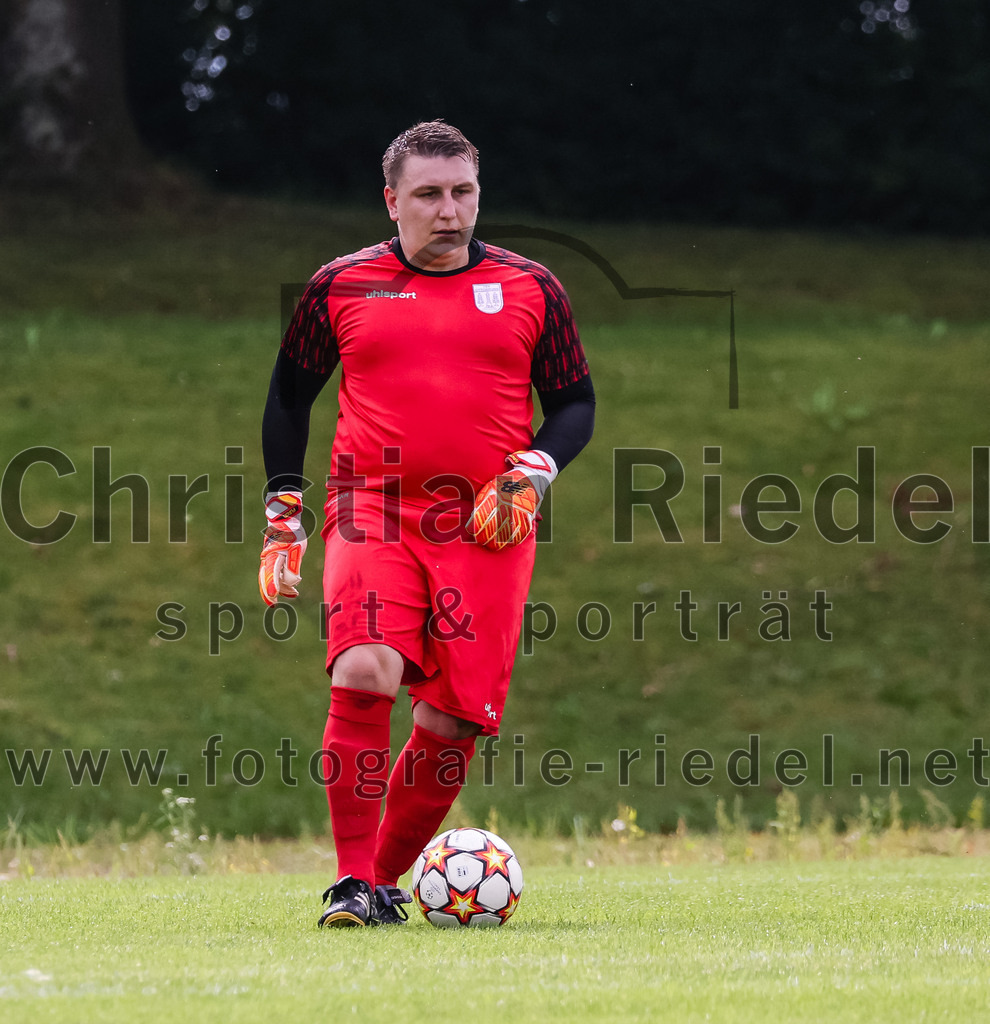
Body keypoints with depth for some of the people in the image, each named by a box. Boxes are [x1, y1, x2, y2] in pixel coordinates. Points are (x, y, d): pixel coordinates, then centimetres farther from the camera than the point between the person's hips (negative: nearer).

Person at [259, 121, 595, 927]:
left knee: (454, 720, -3)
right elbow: (289, 395, 18)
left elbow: (575, 402, 14)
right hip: (371, 516, -1)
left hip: (486, 529, 1)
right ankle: (353, 883, -16)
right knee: (364, 673, -24)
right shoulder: (340, 287, 8)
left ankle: (387, 879, 17)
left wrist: (532, 474, -5)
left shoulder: (530, 288, 9)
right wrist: (282, 516, 13)